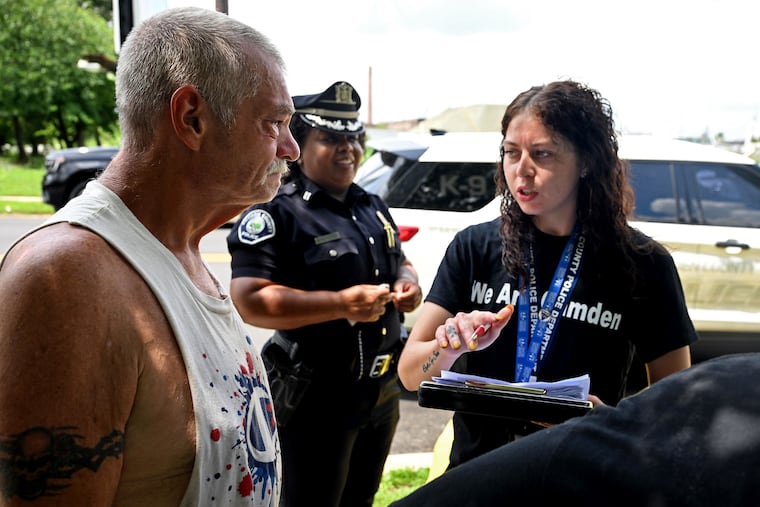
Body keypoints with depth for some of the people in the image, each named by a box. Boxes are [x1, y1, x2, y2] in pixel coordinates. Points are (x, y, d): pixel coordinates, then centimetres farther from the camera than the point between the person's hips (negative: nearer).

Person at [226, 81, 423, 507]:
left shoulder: (373, 207, 12)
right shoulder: (278, 212, -15)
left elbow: (401, 262, 24)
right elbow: (248, 300, -24)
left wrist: (408, 284, -1)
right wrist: (341, 303, -28)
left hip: (383, 388, 8)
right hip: (317, 396, -8)